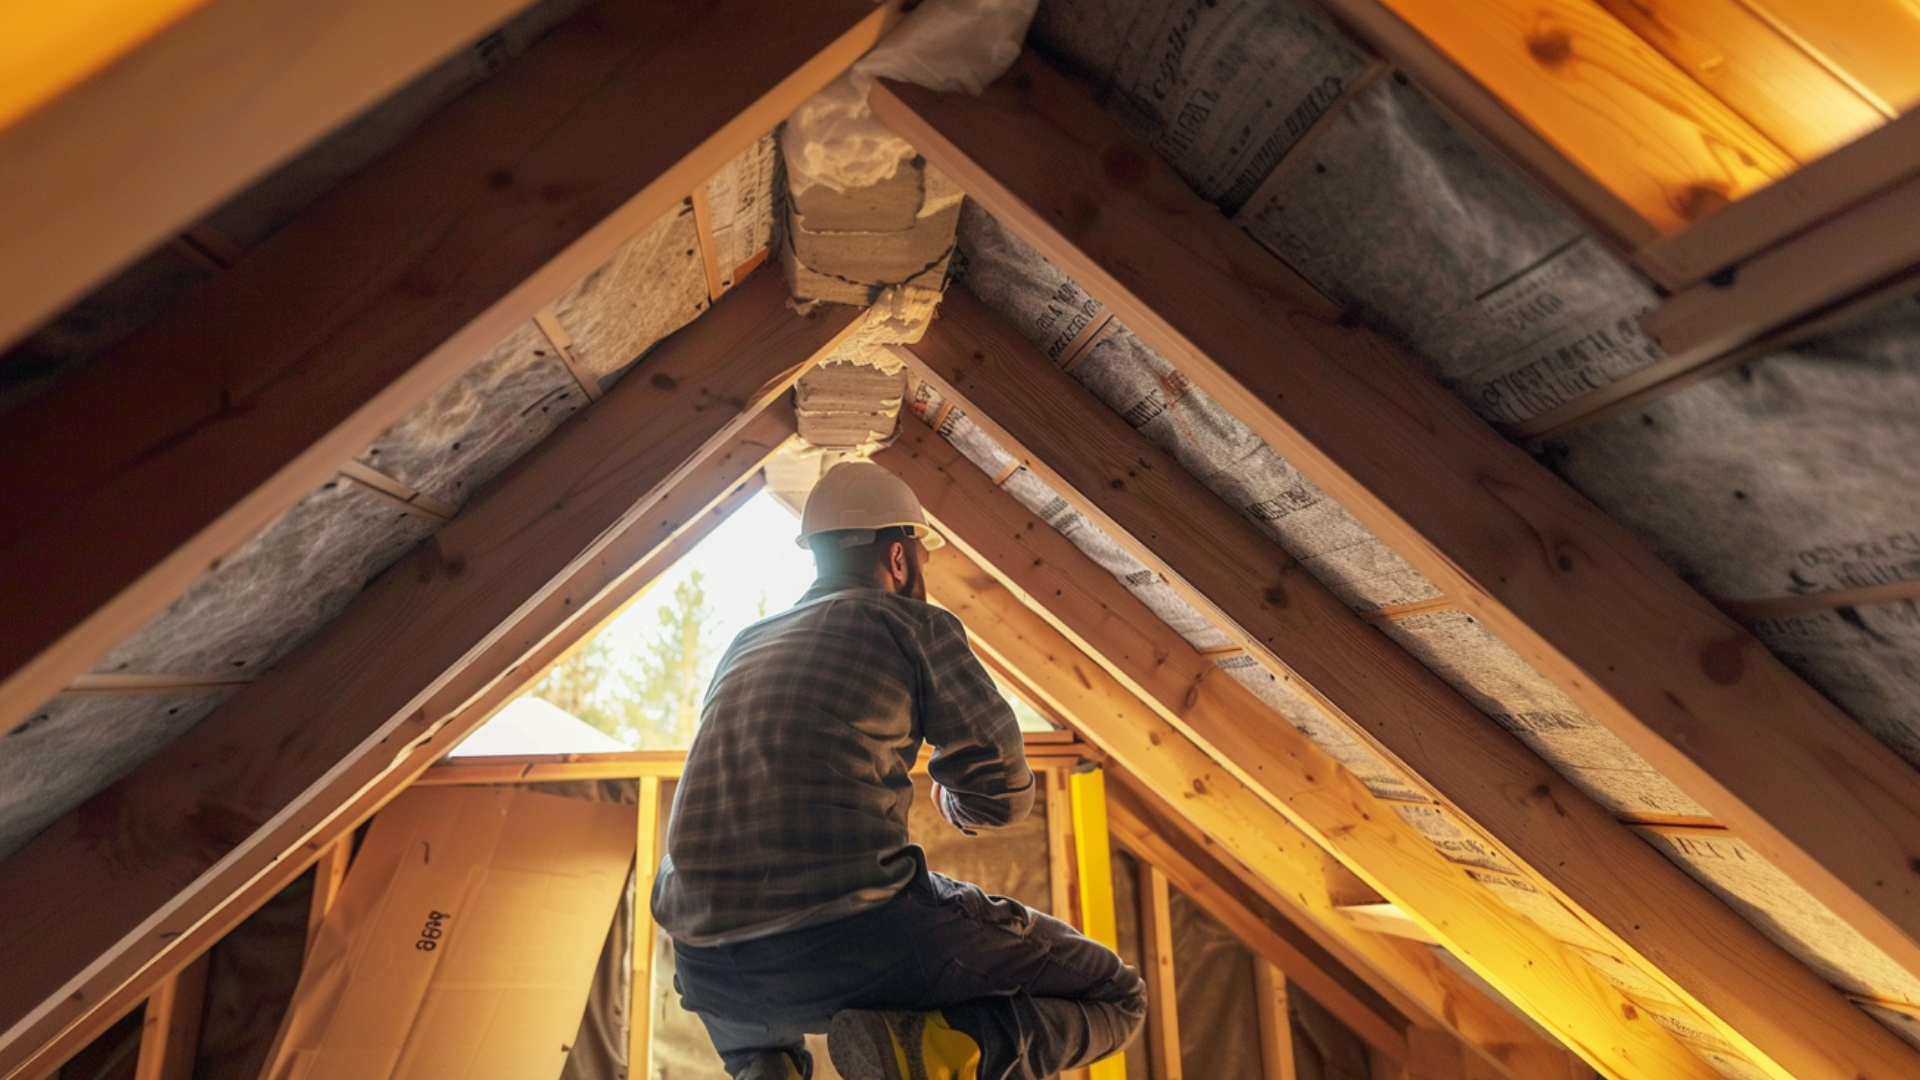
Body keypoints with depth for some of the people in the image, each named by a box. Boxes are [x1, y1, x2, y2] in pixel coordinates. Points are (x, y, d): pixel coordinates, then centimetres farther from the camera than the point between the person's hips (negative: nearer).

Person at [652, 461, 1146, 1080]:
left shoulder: (745, 645, 19)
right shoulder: (914, 623, 2)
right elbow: (1003, 795, 4)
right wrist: (953, 804, 28)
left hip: (711, 977, 7)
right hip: (850, 945, -6)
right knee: (1116, 996, 9)